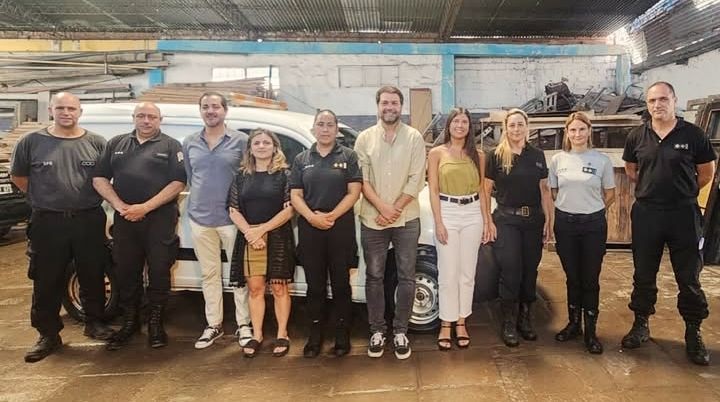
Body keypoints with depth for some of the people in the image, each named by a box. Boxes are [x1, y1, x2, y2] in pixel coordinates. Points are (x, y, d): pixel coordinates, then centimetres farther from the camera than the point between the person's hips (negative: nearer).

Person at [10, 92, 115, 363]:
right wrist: (43, 198, 7)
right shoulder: (31, 142, 1)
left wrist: (93, 198, 5)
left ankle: (94, 322, 29)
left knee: (93, 277, 11)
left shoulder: (96, 143, 2)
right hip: (48, 222, 0)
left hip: (89, 220, 1)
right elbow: (18, 176, 11)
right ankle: (48, 335, 18)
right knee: (47, 281, 6)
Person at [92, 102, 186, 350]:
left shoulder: (171, 146, 3)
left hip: (160, 219, -3)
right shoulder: (116, 144, 14)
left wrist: (145, 207, -15)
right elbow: (99, 178, 8)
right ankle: (129, 322, 24)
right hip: (124, 219, 3)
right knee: (126, 272, 9)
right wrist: (120, 205, -9)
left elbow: (178, 183, -7)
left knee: (159, 272, 1)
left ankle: (156, 323, 16)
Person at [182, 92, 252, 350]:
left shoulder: (241, 141, -3)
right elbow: (189, 177, 18)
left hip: (232, 218, -3)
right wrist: (199, 198, 12)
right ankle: (213, 325, 22)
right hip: (200, 219, 4)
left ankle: (243, 324, 13)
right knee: (209, 274, 11)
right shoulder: (189, 143, 9)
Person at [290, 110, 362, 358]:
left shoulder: (348, 156, 4)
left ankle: (342, 336, 16)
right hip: (309, 229, 2)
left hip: (341, 228, -2)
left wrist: (332, 216, -15)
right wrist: (312, 217, -12)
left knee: (341, 284, 5)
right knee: (315, 285, 9)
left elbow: (354, 192, -3)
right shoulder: (302, 160, 11)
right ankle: (315, 337, 19)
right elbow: (295, 195, 5)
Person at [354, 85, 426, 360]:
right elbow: (362, 179, -3)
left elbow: (416, 179, -5)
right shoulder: (365, 138, 4)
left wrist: (395, 209, -13)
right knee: (374, 277, 7)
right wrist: (381, 207, -15)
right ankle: (377, 331, 19)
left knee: (406, 277, 5)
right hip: (372, 220, 1)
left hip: (407, 219, 0)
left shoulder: (414, 138, 1)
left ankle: (400, 332, 18)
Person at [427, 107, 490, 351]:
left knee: (467, 273, 8)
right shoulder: (437, 153, 0)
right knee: (448, 273, 0)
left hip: (473, 213, 3)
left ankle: (461, 322, 20)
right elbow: (433, 191, -3)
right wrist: (438, 222, -10)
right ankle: (446, 324, 13)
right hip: (447, 212, -3)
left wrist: (486, 220, 5)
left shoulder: (477, 156, 8)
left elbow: (481, 190, 10)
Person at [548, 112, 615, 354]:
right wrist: (567, 207, 5)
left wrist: (592, 210, 5)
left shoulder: (602, 160, -2)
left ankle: (590, 332, 14)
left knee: (590, 280, 3)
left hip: (593, 225, -2)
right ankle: (573, 324, 25)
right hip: (565, 223, 2)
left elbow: (610, 194, 6)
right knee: (572, 278, 12)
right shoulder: (558, 159, 3)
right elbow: (552, 191, 12)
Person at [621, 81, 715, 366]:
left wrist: (682, 192, 11)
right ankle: (641, 325, 26)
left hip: (683, 214, -1)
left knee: (689, 278, 7)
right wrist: (653, 189, 11)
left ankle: (693, 333, 21)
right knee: (643, 275, 11)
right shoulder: (637, 136, 1)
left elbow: (707, 172, 7)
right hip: (646, 214, 2)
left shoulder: (693, 134, -4)